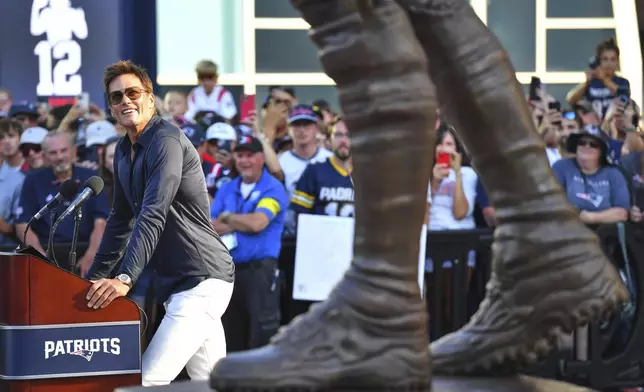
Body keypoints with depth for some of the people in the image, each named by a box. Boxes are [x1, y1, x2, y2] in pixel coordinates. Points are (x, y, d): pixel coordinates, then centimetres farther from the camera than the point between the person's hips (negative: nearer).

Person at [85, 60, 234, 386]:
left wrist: (125, 278, -33)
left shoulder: (166, 140, -14)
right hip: (176, 282, 9)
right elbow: (121, 219, 22)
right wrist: (95, 278, 17)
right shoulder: (124, 150, 15)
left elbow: (153, 215, -25)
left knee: (148, 380, -20)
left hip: (202, 280, -9)